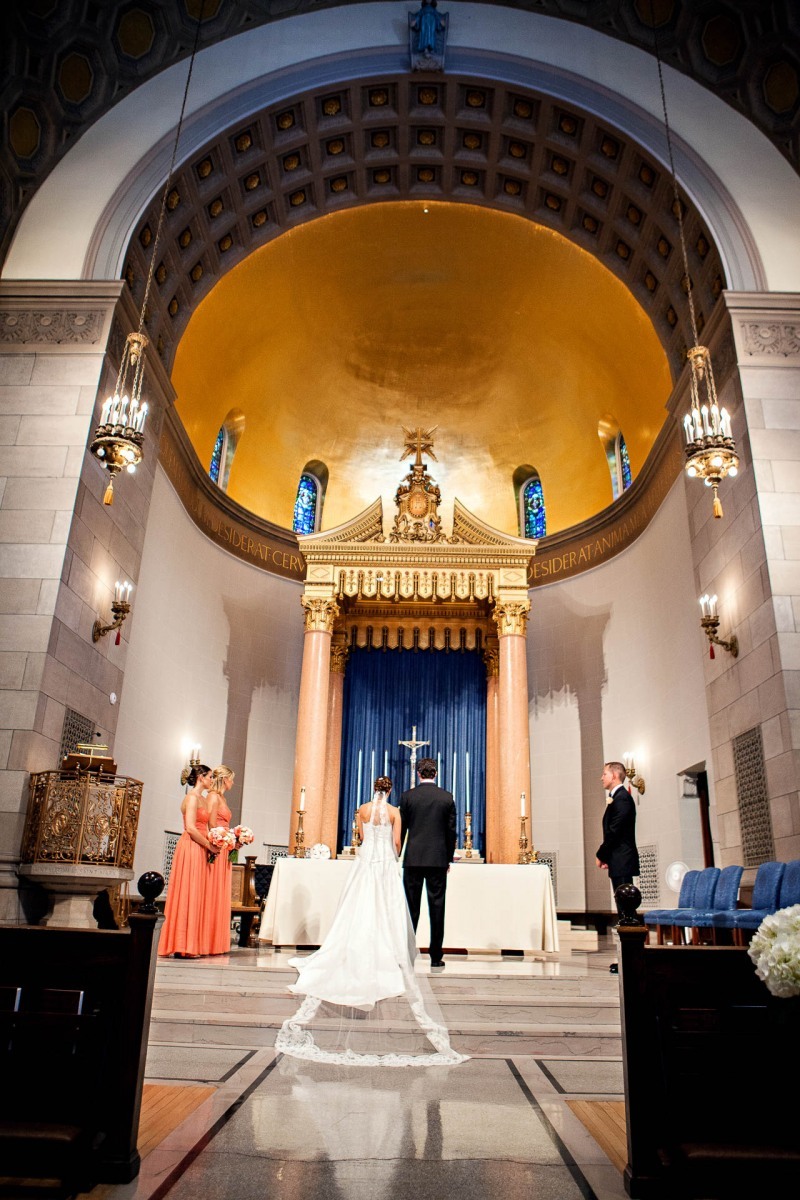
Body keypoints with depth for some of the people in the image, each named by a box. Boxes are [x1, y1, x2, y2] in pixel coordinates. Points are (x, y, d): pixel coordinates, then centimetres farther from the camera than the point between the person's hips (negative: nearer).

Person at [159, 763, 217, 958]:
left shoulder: (202, 798, 18)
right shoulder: (192, 797, -10)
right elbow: (190, 828, -18)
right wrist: (209, 846, -11)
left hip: (200, 851, 9)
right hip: (190, 849, -9)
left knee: (196, 896, 8)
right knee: (187, 895, -6)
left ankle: (191, 944, 12)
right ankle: (183, 947, -2)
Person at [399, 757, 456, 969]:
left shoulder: (407, 796, -1)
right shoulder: (447, 797, 1)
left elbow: (401, 827, 3)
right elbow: (451, 831, 3)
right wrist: (449, 859, 12)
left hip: (413, 858, 0)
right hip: (438, 859, 0)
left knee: (411, 907, 7)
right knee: (436, 907, 4)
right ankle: (436, 957, 7)